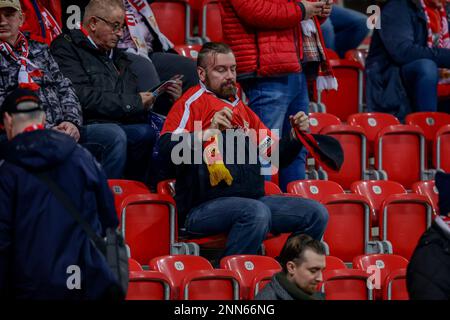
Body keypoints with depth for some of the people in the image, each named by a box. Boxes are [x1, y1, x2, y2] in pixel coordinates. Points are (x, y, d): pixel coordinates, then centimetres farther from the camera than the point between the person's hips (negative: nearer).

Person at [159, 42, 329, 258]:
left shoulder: (241, 108, 23)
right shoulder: (195, 100, 1)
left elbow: (276, 154, 27)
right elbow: (166, 149, -14)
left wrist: (295, 136, 8)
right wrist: (207, 132, -26)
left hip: (252, 198, 8)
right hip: (202, 208, -7)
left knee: (316, 214, -3)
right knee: (256, 212, -35)